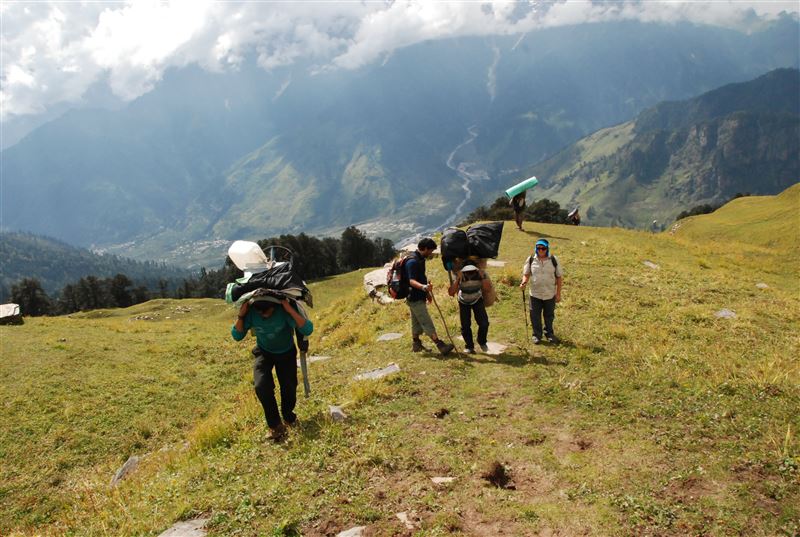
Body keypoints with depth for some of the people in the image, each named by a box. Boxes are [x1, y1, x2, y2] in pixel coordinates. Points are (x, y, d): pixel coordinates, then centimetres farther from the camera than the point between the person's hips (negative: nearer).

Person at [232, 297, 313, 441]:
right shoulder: (251, 311, -27)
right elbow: (237, 336, -19)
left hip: (287, 353, 0)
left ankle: (288, 416, 35)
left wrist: (290, 310, -50)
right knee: (262, 386, -22)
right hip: (264, 353, 1)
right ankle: (275, 425, -3)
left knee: (289, 388, 1)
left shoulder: (284, 309, -34)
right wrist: (240, 316, -34)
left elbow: (308, 330, -42)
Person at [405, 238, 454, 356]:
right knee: (427, 323, -10)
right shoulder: (412, 262, -21)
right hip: (415, 298, -10)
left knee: (417, 322, 16)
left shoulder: (420, 259, 12)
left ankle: (416, 345, 25)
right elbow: (412, 281, -30)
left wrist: (427, 292, 28)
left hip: (419, 297, 10)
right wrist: (424, 287, -47)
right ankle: (440, 346, -13)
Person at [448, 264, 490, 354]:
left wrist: (482, 277, -44)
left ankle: (482, 342, 15)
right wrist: (457, 280, -44)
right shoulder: (460, 276, -30)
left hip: (477, 300, 0)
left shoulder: (479, 274, -28)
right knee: (465, 326, -8)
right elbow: (451, 292, -36)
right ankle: (469, 347, 13)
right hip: (464, 302, 0)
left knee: (484, 323, -13)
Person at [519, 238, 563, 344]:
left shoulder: (553, 260, -6)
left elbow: (559, 277, 1)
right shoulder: (531, 260, -5)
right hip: (535, 294, 0)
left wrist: (558, 293, 0)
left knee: (549, 316, 16)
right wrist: (524, 282, -19)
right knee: (535, 316, 7)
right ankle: (537, 335, 25)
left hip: (550, 294, 0)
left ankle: (549, 334, 35)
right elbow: (526, 274, 4)